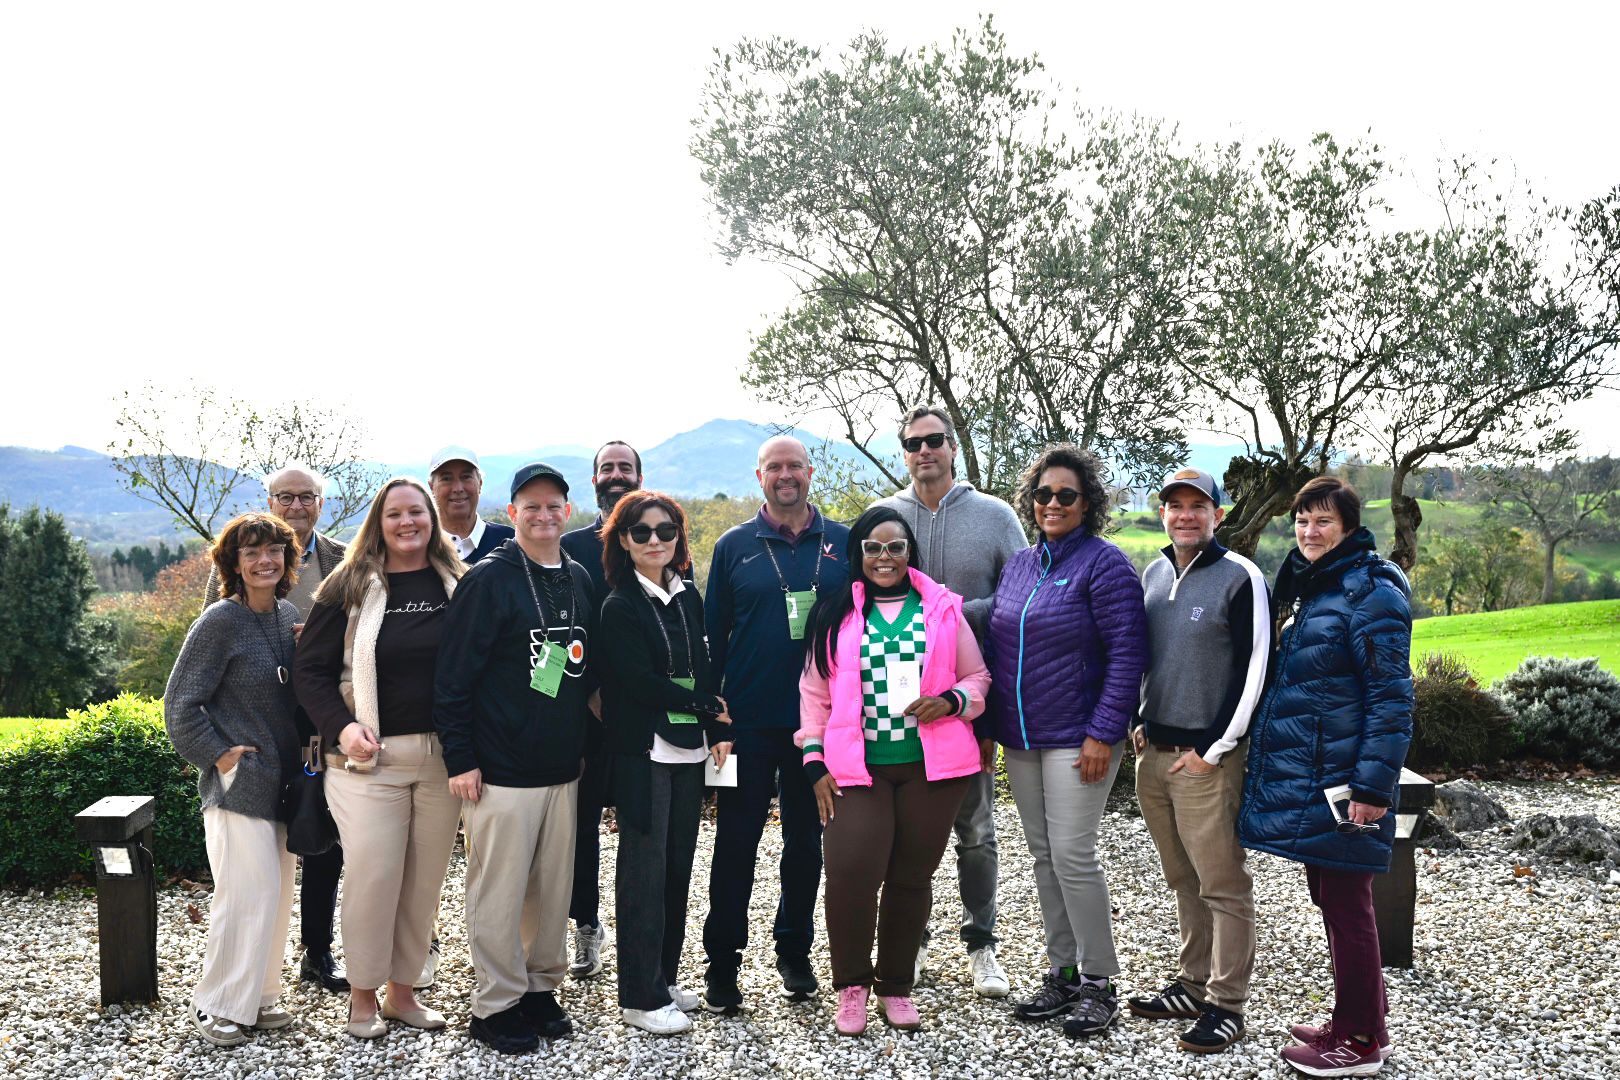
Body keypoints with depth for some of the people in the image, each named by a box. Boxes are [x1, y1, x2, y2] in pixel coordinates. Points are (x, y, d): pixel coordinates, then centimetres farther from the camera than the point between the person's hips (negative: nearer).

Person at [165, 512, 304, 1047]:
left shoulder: (288, 616, 6)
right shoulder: (220, 621, -13)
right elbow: (180, 705, -11)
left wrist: (301, 755, 7)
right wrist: (218, 755, -14)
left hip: (282, 779, 7)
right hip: (238, 781, -7)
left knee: (276, 892, 12)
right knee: (248, 893, -5)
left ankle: (258, 996, 25)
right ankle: (217, 1004, 12)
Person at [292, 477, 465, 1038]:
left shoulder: (459, 585, 5)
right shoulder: (350, 587, -2)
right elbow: (310, 669, 0)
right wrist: (341, 725, -14)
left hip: (444, 756, 3)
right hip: (371, 757, -3)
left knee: (425, 877, 9)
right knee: (373, 876, -2)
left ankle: (403, 991, 24)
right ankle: (363, 994, 17)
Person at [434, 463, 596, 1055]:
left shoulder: (580, 580, 10)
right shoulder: (488, 580, -8)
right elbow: (453, 675, -10)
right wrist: (459, 758, -12)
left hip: (562, 768, 6)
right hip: (501, 771, -6)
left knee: (554, 888, 12)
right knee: (498, 893, 1)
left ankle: (541, 987, 28)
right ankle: (495, 1005, 15)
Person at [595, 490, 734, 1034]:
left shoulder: (688, 597, 10)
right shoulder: (619, 606, -8)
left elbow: (703, 668, 12)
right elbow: (639, 680, -14)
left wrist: (718, 731, 1)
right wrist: (708, 706, -7)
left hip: (689, 747, 6)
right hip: (642, 750, -6)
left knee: (678, 865, 11)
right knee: (645, 868, 0)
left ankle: (664, 976, 25)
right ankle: (641, 996, 9)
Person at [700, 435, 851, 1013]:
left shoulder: (842, 544, 4)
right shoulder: (735, 546, 2)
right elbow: (713, 635, 4)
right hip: (749, 722, -1)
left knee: (806, 841, 13)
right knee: (735, 843, 3)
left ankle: (794, 951, 28)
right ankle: (722, 963, 14)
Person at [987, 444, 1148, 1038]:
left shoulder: (1104, 563, -9)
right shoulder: (1019, 564, 12)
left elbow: (1127, 652, -14)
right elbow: (998, 648, 17)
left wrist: (1103, 733, -18)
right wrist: (991, 723, 13)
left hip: (1077, 739, -7)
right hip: (1021, 739, 7)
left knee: (1072, 856, -7)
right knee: (1043, 856, 12)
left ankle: (1099, 983, 8)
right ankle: (1062, 973, 23)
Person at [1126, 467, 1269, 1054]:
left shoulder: (1240, 577, -8)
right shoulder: (1154, 573, 12)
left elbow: (1254, 671, -10)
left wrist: (1212, 750, -12)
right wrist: (1144, 721, 12)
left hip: (1207, 759, -6)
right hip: (1154, 754, 6)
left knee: (1222, 884, 0)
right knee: (1184, 880, 15)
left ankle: (1225, 1005, 9)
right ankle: (1193, 986, 26)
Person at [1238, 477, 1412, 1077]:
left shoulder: (1371, 591, -13)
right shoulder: (1304, 587, 14)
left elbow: (1391, 695, -17)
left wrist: (1374, 785, -20)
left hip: (1341, 781, -9)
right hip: (1301, 776, 9)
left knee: (1345, 904, 0)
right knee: (1329, 899, 16)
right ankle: (1361, 1020, 29)